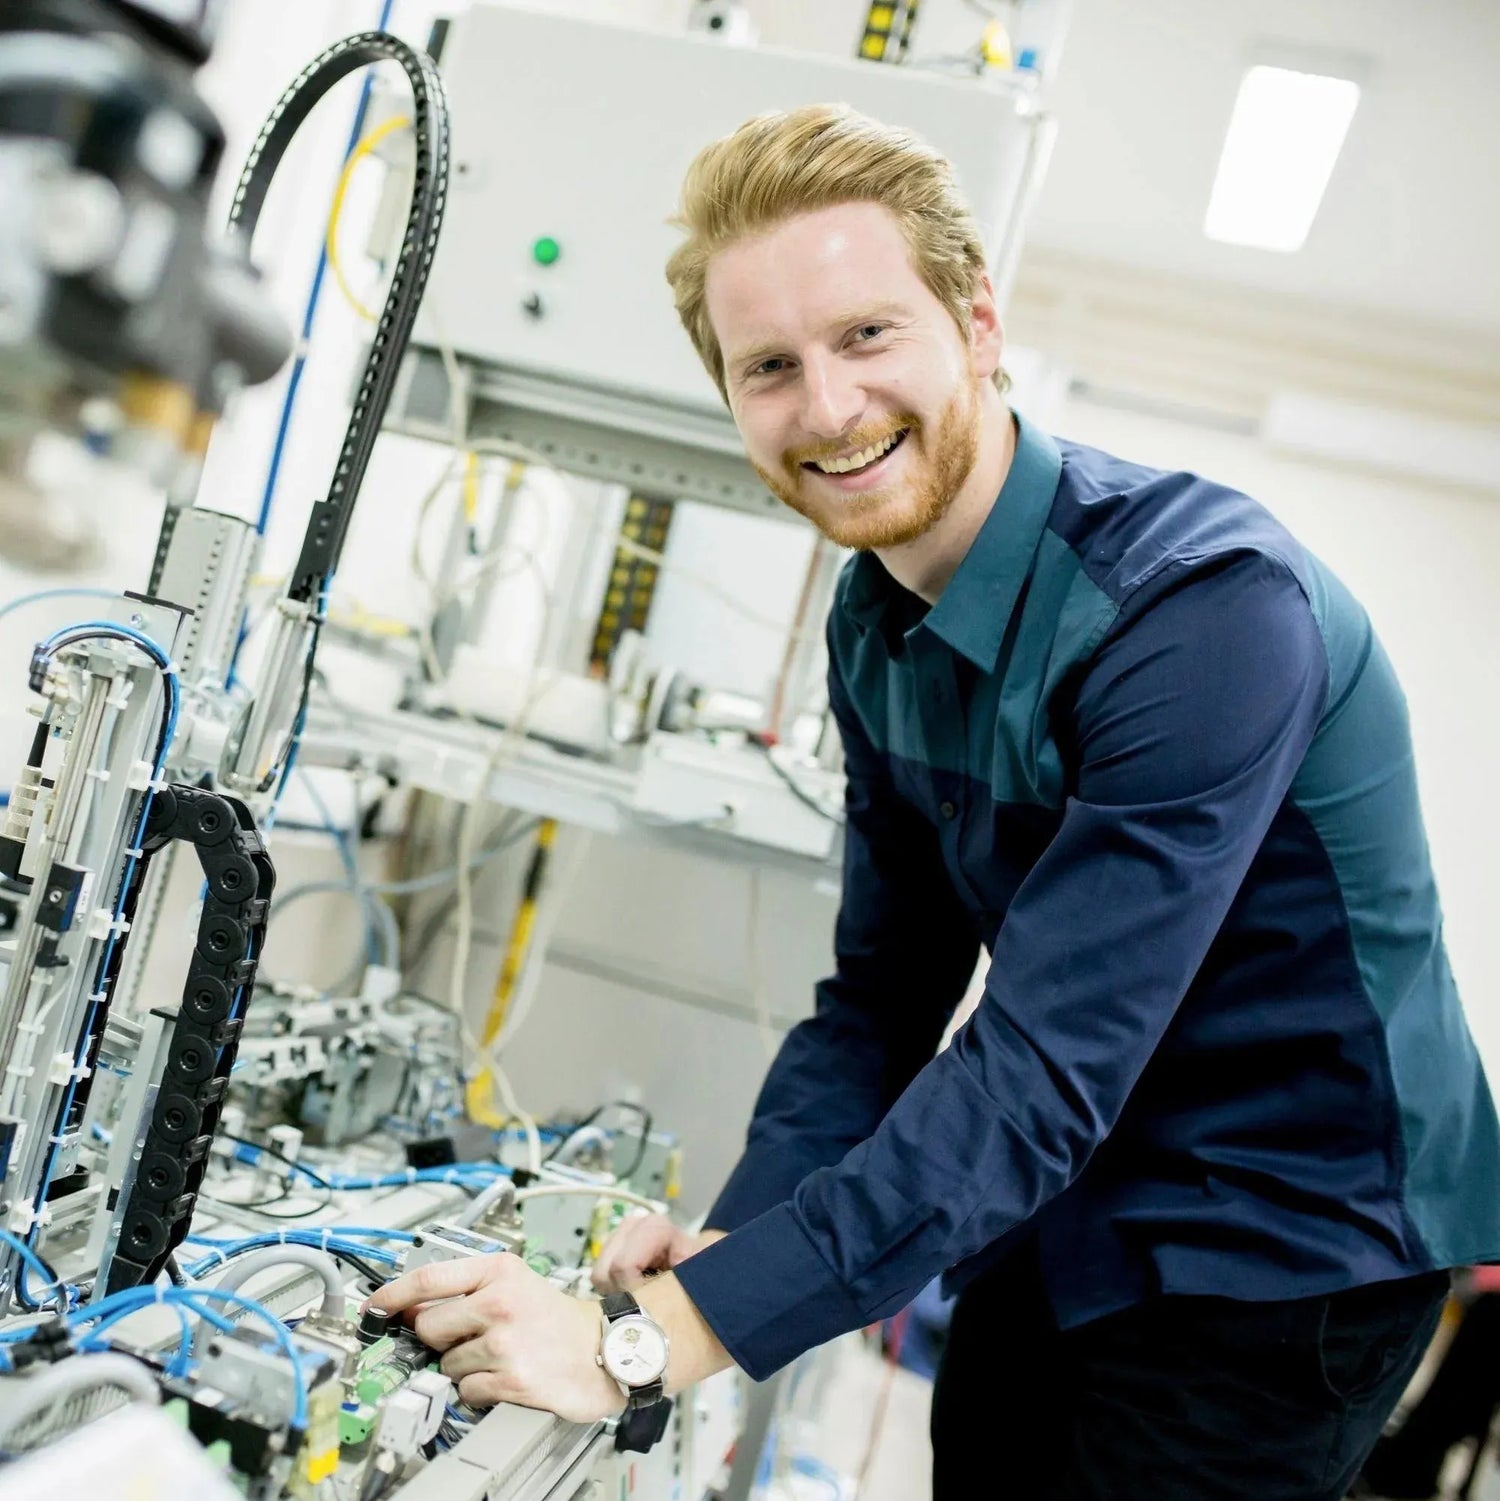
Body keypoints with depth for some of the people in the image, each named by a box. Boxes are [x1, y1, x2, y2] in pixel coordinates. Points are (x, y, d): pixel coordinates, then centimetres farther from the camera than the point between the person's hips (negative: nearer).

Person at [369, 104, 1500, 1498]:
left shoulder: (1205, 604, -27)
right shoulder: (872, 621, -2)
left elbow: (1044, 1073, -31)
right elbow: (883, 994, 3)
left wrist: (661, 1333, -31)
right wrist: (727, 1247, -10)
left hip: (1276, 1255, -6)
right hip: (1067, 1216, 6)